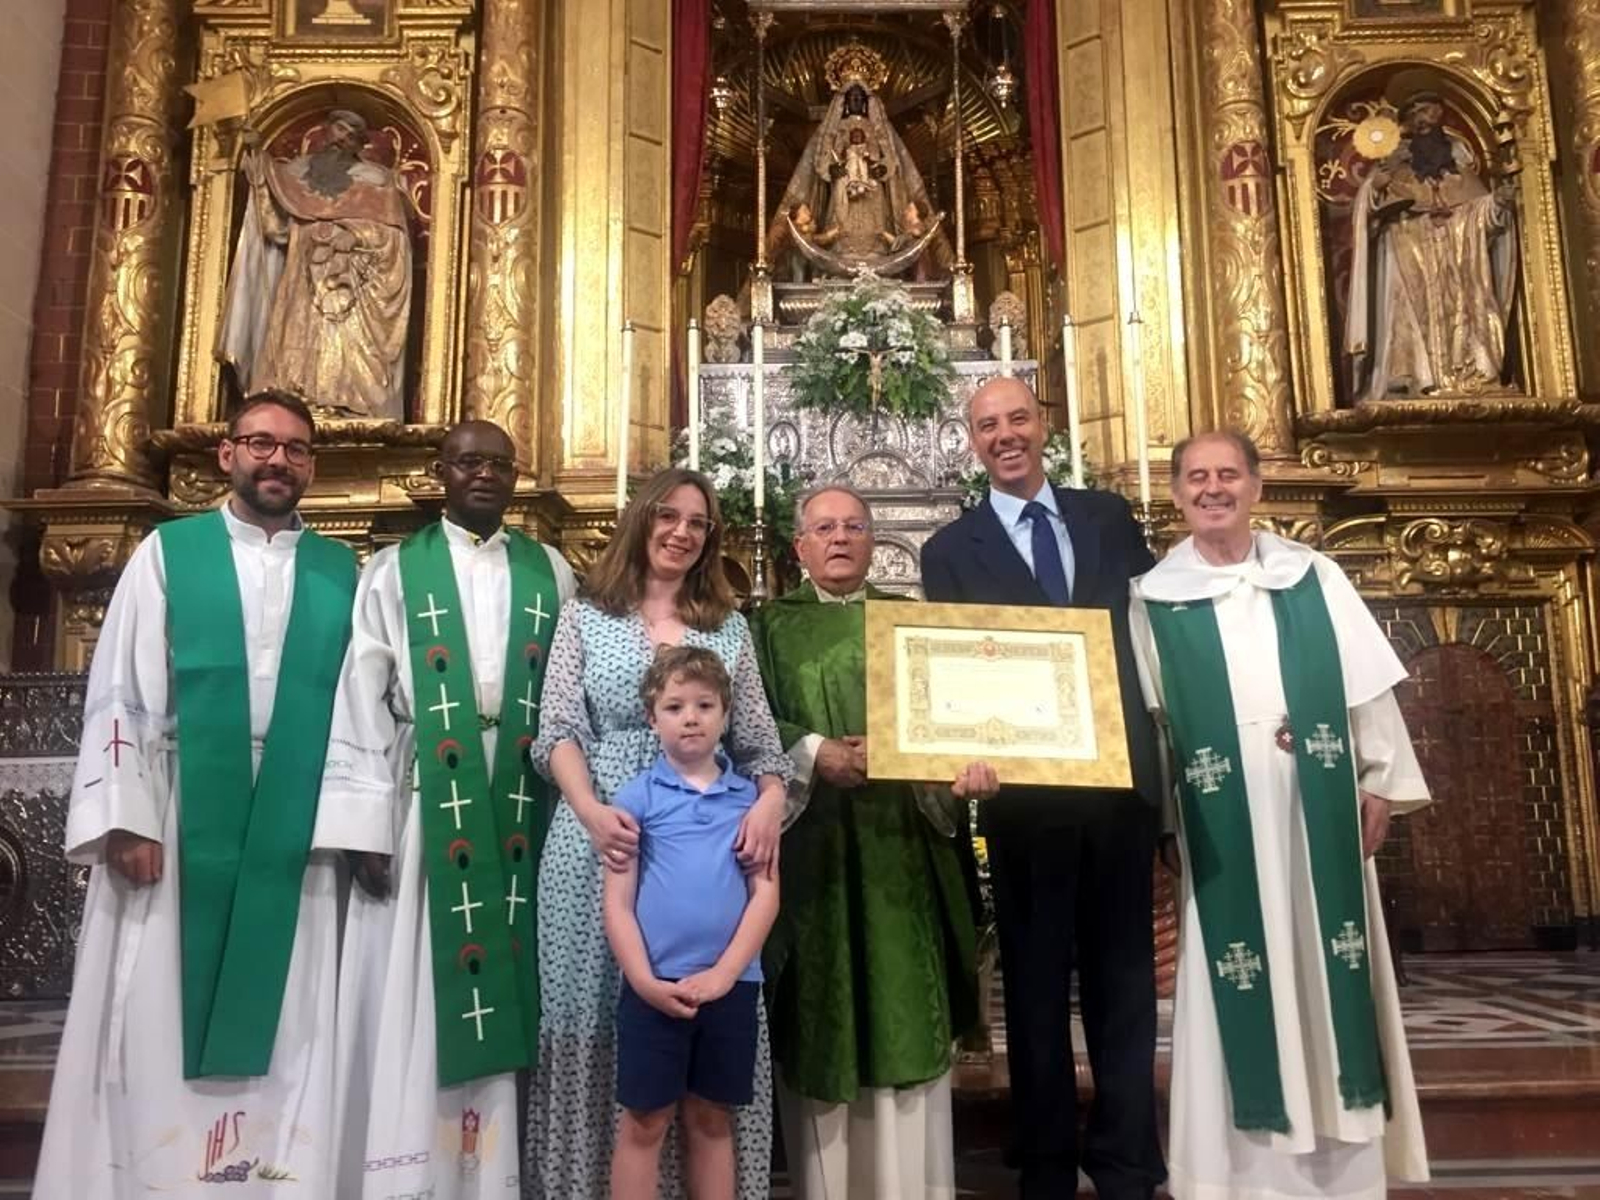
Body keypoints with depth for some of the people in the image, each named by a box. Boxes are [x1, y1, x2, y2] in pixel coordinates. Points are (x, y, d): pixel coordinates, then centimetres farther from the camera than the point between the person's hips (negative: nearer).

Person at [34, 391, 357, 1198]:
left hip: (295, 831, 1)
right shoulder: (167, 552, 5)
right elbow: (120, 693, -1)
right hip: (179, 821, -1)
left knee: (283, 1021, 7)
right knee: (160, 1019, 6)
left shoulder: (342, 573, 8)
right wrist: (127, 818, -10)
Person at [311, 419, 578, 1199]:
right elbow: (360, 703, -1)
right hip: (423, 805, -2)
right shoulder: (393, 573, 5)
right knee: (414, 1001, 2)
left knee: (509, 992, 6)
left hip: (523, 808, 2)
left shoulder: (551, 574, 11)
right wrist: (364, 825, -9)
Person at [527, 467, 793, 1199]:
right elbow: (557, 731, -1)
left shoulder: (729, 627, 12)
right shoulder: (586, 616, 8)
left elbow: (758, 740, 8)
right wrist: (591, 812, -18)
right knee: (601, 1007, 5)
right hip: (607, 834, -1)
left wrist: (770, 802, -13)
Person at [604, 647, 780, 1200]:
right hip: (654, 986, -2)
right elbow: (617, 900, -2)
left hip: (731, 984, 2)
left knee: (711, 1119, 14)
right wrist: (644, 980, -12)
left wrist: (722, 974, -9)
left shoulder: (751, 797, 4)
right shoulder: (637, 795, 0)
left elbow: (766, 893, 0)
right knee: (645, 1121, 7)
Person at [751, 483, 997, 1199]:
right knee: (820, 1023, 2)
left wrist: (965, 771, -15)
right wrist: (815, 752, -16)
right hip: (808, 850, -1)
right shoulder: (770, 626, 8)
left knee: (907, 1018, 1)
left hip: (899, 848, 2)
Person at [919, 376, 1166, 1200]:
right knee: (1036, 985, 11)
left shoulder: (1108, 518, 9)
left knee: (1123, 979, 12)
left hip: (1121, 779, 2)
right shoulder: (951, 550, 1)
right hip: (1026, 794, -2)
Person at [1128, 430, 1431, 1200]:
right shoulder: (1153, 599, 1)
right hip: (1222, 824, -2)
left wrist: (1383, 784, 0)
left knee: (1332, 982, 9)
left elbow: (1367, 687, 6)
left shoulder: (1314, 577, 7)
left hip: (1320, 813, 2)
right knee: (1242, 992, 5)